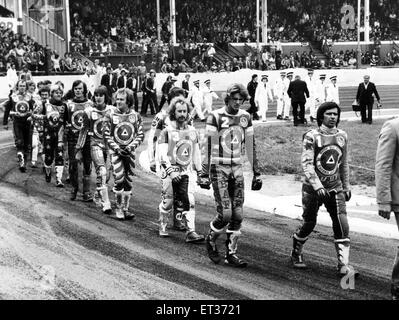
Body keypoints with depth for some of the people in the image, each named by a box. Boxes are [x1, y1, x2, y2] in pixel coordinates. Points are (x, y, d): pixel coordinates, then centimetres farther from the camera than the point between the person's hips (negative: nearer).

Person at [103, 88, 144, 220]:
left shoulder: (135, 116, 2)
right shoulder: (111, 116, -3)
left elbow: (140, 134, 5)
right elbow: (106, 135, -2)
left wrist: (132, 146, -10)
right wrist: (117, 148, -12)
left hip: (130, 151, 3)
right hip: (115, 151, -2)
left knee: (129, 181, 6)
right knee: (119, 179, -12)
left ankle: (126, 208, 16)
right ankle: (118, 208, 0)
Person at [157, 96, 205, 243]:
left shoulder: (192, 131, 11)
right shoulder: (167, 132, -3)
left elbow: (196, 153, 16)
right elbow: (162, 155, -10)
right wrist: (171, 171, -20)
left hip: (185, 171, 3)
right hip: (169, 171, -3)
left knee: (189, 202, -5)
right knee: (168, 201, 0)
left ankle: (191, 232, -5)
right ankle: (163, 227, 22)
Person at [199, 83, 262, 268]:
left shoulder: (245, 117, 7)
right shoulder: (215, 117, -9)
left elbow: (250, 146, 13)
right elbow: (208, 147, -9)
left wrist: (256, 173, 12)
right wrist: (204, 174, -13)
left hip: (237, 169, 5)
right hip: (219, 169, -5)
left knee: (237, 214, 1)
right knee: (225, 214, -10)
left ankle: (231, 253, 12)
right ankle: (211, 240, 19)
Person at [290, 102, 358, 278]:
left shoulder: (342, 136, 5)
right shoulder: (312, 136, -12)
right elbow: (306, 164, -18)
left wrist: (346, 187, 17)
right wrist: (318, 186, -27)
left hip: (335, 189, 4)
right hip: (313, 189, -4)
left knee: (342, 225, -8)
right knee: (309, 224, 7)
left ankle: (343, 264, -3)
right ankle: (296, 253, 33)